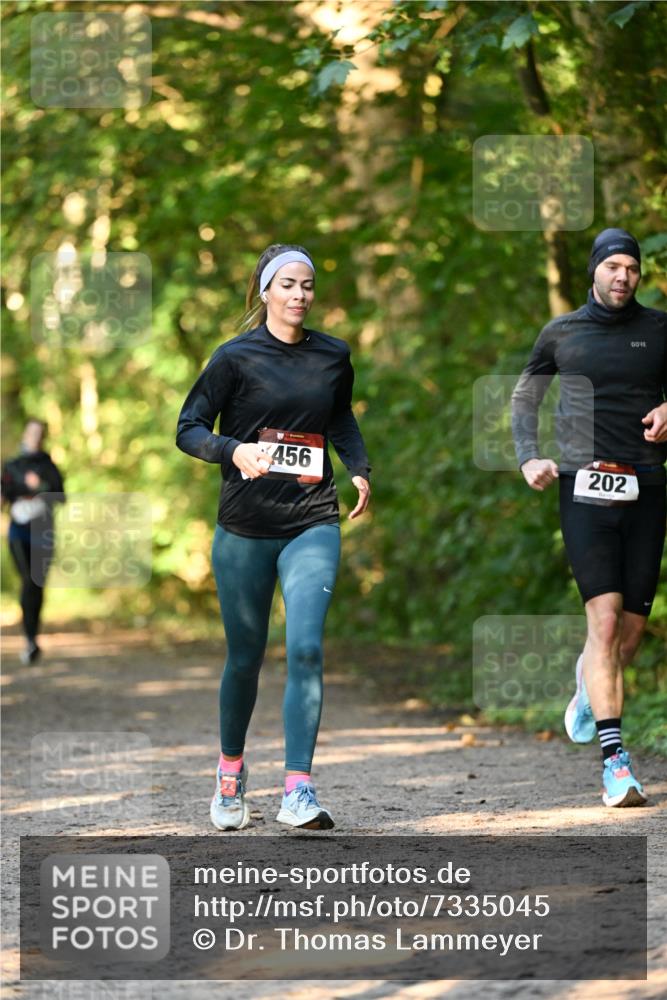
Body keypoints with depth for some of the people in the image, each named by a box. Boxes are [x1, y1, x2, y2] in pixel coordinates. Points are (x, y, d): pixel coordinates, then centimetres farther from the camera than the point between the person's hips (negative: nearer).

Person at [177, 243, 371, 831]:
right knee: (245, 657, 8)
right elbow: (188, 429, -3)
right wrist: (234, 451, -22)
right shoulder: (237, 357, -3)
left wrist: (360, 469, 11)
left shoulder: (333, 357, 8)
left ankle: (298, 792, -17)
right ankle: (231, 770, 33)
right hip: (244, 528, -1)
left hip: (313, 524, 1)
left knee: (306, 647, -15)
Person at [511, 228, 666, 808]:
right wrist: (529, 458, 7)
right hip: (585, 489, -2)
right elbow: (525, 396, 21)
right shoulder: (562, 334, 9)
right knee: (605, 619, -15)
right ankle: (615, 759, -18)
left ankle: (590, 682, 41)